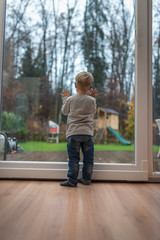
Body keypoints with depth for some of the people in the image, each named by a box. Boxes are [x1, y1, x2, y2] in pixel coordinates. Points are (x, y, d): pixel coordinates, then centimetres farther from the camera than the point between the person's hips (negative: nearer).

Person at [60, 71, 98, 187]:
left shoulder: (70, 99, -1)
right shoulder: (91, 100, 1)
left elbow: (64, 111, 15)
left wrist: (65, 98, 25)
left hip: (73, 133, -1)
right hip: (87, 133, 1)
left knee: (73, 158, 2)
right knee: (88, 158, 12)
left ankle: (72, 180, 4)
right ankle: (86, 178, 21)